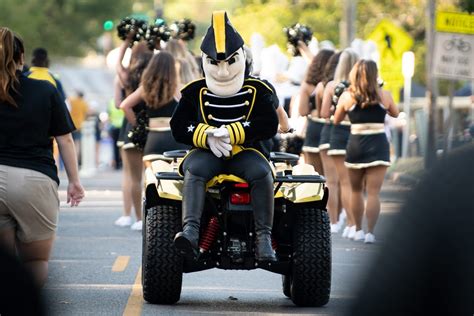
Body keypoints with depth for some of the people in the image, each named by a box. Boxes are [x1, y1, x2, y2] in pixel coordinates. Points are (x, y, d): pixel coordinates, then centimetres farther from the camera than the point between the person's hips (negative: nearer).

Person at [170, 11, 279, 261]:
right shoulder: (195, 91, 9)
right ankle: (190, 229, -48)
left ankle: (264, 237, -33)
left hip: (246, 151, 0)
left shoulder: (257, 90, 7)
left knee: (261, 172, -33)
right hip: (206, 152, 0)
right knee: (195, 169, -34)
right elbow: (178, 127, 2)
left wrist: (230, 133, -18)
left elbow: (269, 125, -6)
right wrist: (207, 136, -18)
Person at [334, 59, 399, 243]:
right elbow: (395, 114, 18)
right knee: (373, 192, -2)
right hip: (378, 145, -1)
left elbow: (336, 121, 10)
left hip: (355, 144, 1)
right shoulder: (384, 96, -1)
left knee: (356, 190, 18)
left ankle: (358, 230, 24)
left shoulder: (347, 97, -2)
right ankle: (370, 233, -9)